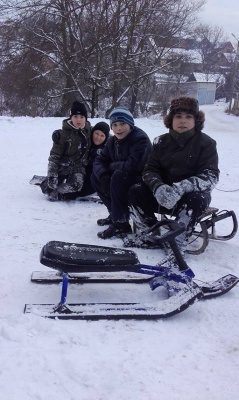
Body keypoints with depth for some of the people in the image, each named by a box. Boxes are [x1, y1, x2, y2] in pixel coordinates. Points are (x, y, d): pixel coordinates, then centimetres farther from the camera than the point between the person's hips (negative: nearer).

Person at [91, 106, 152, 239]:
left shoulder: (140, 139, -22)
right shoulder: (113, 141, 4)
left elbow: (133, 166, -34)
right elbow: (99, 161, 4)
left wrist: (111, 166, -15)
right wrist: (104, 176, -19)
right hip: (125, 181, 8)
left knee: (118, 176, -32)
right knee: (96, 177, 2)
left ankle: (121, 223, -25)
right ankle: (115, 213, 10)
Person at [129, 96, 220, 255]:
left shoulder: (206, 143, -8)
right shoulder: (161, 141, 3)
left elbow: (211, 176, -19)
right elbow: (150, 170, -4)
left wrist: (181, 188, -37)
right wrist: (158, 187, -30)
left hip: (192, 195, -3)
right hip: (164, 194, 4)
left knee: (195, 199, -36)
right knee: (136, 191, -16)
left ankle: (178, 247, -28)